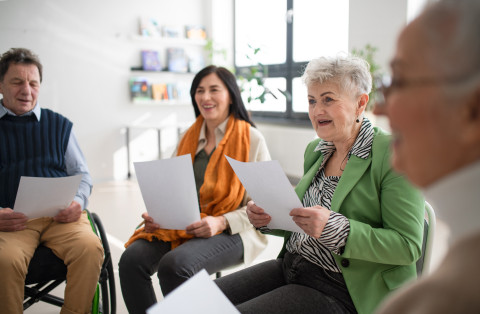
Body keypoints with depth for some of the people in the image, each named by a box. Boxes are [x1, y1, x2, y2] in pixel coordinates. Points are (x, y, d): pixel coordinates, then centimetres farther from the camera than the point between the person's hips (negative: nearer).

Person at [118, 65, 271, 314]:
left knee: (175, 264, -32)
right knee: (131, 259, -21)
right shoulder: (189, 137, 17)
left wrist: (221, 222, -19)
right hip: (180, 226, 5)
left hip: (231, 231, -5)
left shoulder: (252, 139, -1)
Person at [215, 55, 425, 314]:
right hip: (290, 267, 7)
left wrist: (335, 227, -29)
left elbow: (408, 246, -17)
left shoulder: (394, 155, -13)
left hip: (339, 291, -7)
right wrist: (267, 217, -2)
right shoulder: (315, 150, 10)